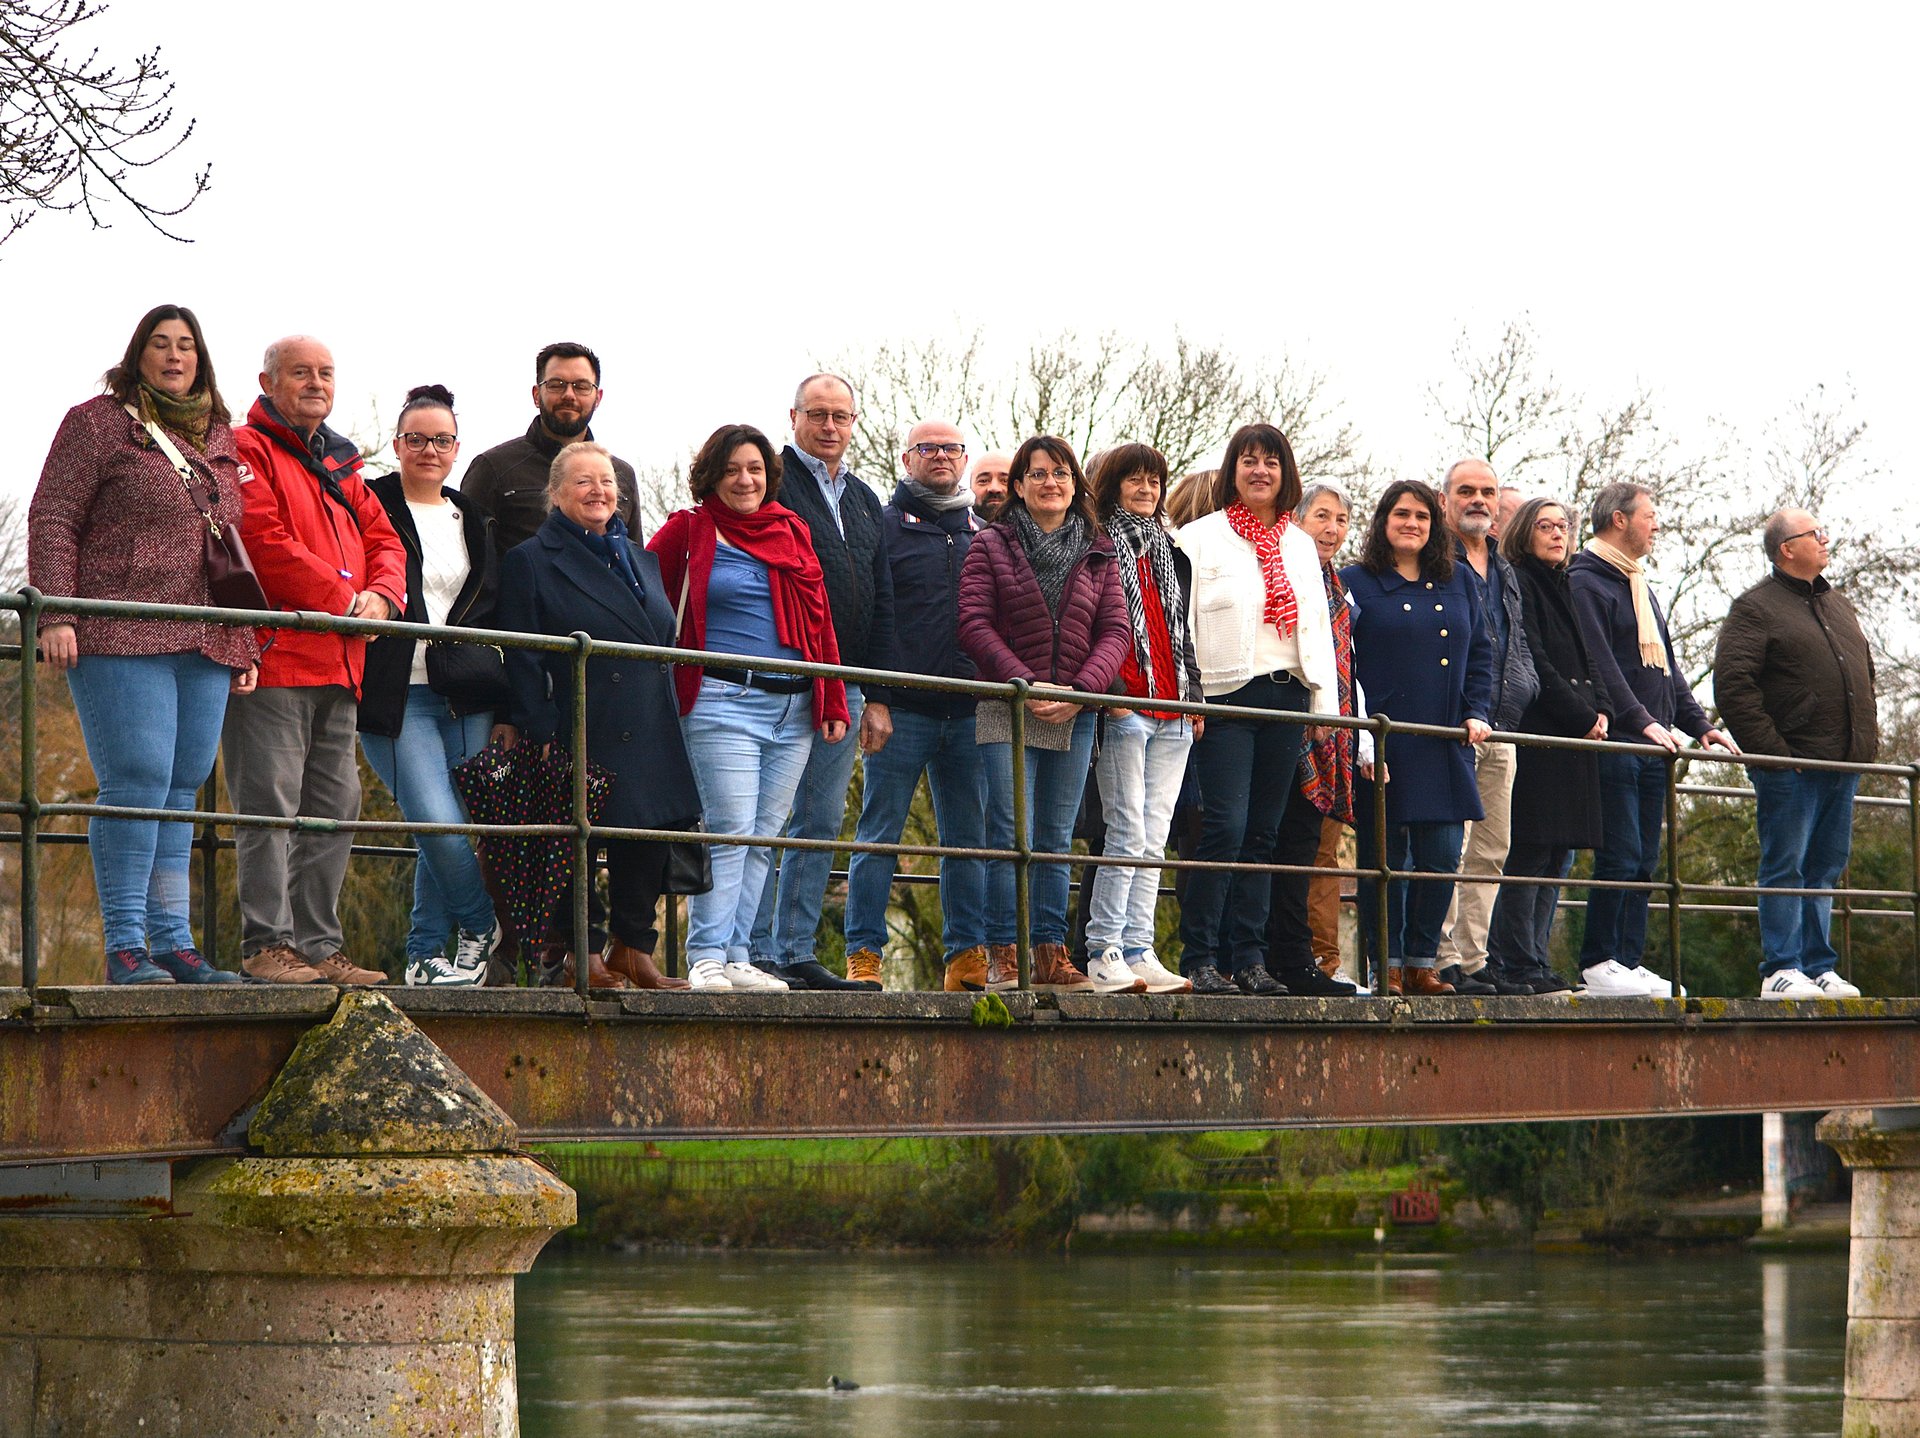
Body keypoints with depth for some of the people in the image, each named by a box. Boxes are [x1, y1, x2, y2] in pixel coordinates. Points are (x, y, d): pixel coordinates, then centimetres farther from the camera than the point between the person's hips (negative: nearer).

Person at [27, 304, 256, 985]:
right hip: (121, 640, -6)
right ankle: (125, 948, -11)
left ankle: (172, 942, 5)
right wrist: (55, 614, -12)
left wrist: (245, 643, 19)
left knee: (182, 788, 3)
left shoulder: (217, 439, 21)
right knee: (137, 780, -12)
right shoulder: (99, 423, 3)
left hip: (204, 646, 6)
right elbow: (52, 521, -2)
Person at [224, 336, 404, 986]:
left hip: (337, 664, 9)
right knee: (271, 804, -10)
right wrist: (344, 601, -13)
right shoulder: (246, 451, -3)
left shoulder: (340, 465, 24)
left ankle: (319, 946, 13)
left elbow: (382, 540, 20)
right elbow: (264, 543, -15)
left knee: (335, 809, 9)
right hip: (274, 657, -9)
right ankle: (267, 945, -10)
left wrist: (380, 596, -3)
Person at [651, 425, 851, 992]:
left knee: (764, 835, 4)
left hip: (794, 707, 5)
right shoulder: (689, 531, 4)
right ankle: (707, 957, -10)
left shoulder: (792, 532, 16)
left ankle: (738, 957, 6)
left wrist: (833, 703, 12)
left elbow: (818, 621, 17)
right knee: (730, 829, -12)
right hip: (724, 704, -5)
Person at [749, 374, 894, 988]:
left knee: (822, 822, 7)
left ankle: (797, 952, 10)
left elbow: (882, 603, 21)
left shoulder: (864, 500, 20)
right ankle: (758, 954, -6)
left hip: (844, 685, 7)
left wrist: (877, 695, 15)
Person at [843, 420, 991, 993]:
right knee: (879, 836, -3)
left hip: (969, 710, 5)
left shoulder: (983, 533, 17)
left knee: (969, 839, 5)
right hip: (901, 708, -5)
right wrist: (872, 697, -12)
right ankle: (863, 955, -1)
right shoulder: (883, 525, 2)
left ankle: (967, 956, 9)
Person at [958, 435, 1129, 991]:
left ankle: (1050, 955, 8)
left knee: (1057, 840, 6)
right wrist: (1026, 684, -14)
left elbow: (1115, 631, 6)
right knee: (1012, 836, -10)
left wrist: (1083, 689, -11)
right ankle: (1004, 957, -9)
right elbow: (974, 623, -4)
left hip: (1074, 715, 3)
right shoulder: (991, 547, 4)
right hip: (1007, 710, -3)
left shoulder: (1098, 555, 12)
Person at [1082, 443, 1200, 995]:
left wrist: (1196, 699, 14)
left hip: (1173, 715, 6)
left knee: (1153, 841, 4)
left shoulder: (1171, 556, 21)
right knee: (1129, 835, -11)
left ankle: (1138, 951, 5)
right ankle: (1103, 953, -8)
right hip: (1124, 707, -6)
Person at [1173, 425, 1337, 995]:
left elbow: (1316, 628, 19)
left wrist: (1325, 704, 11)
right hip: (1228, 694, -5)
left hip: (1287, 693, 5)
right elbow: (1181, 622, -2)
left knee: (1262, 835, 5)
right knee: (1225, 826, -14)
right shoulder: (1200, 538, 2)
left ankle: (1248, 958, 6)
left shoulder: (1300, 545, 18)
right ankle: (1199, 958, -11)